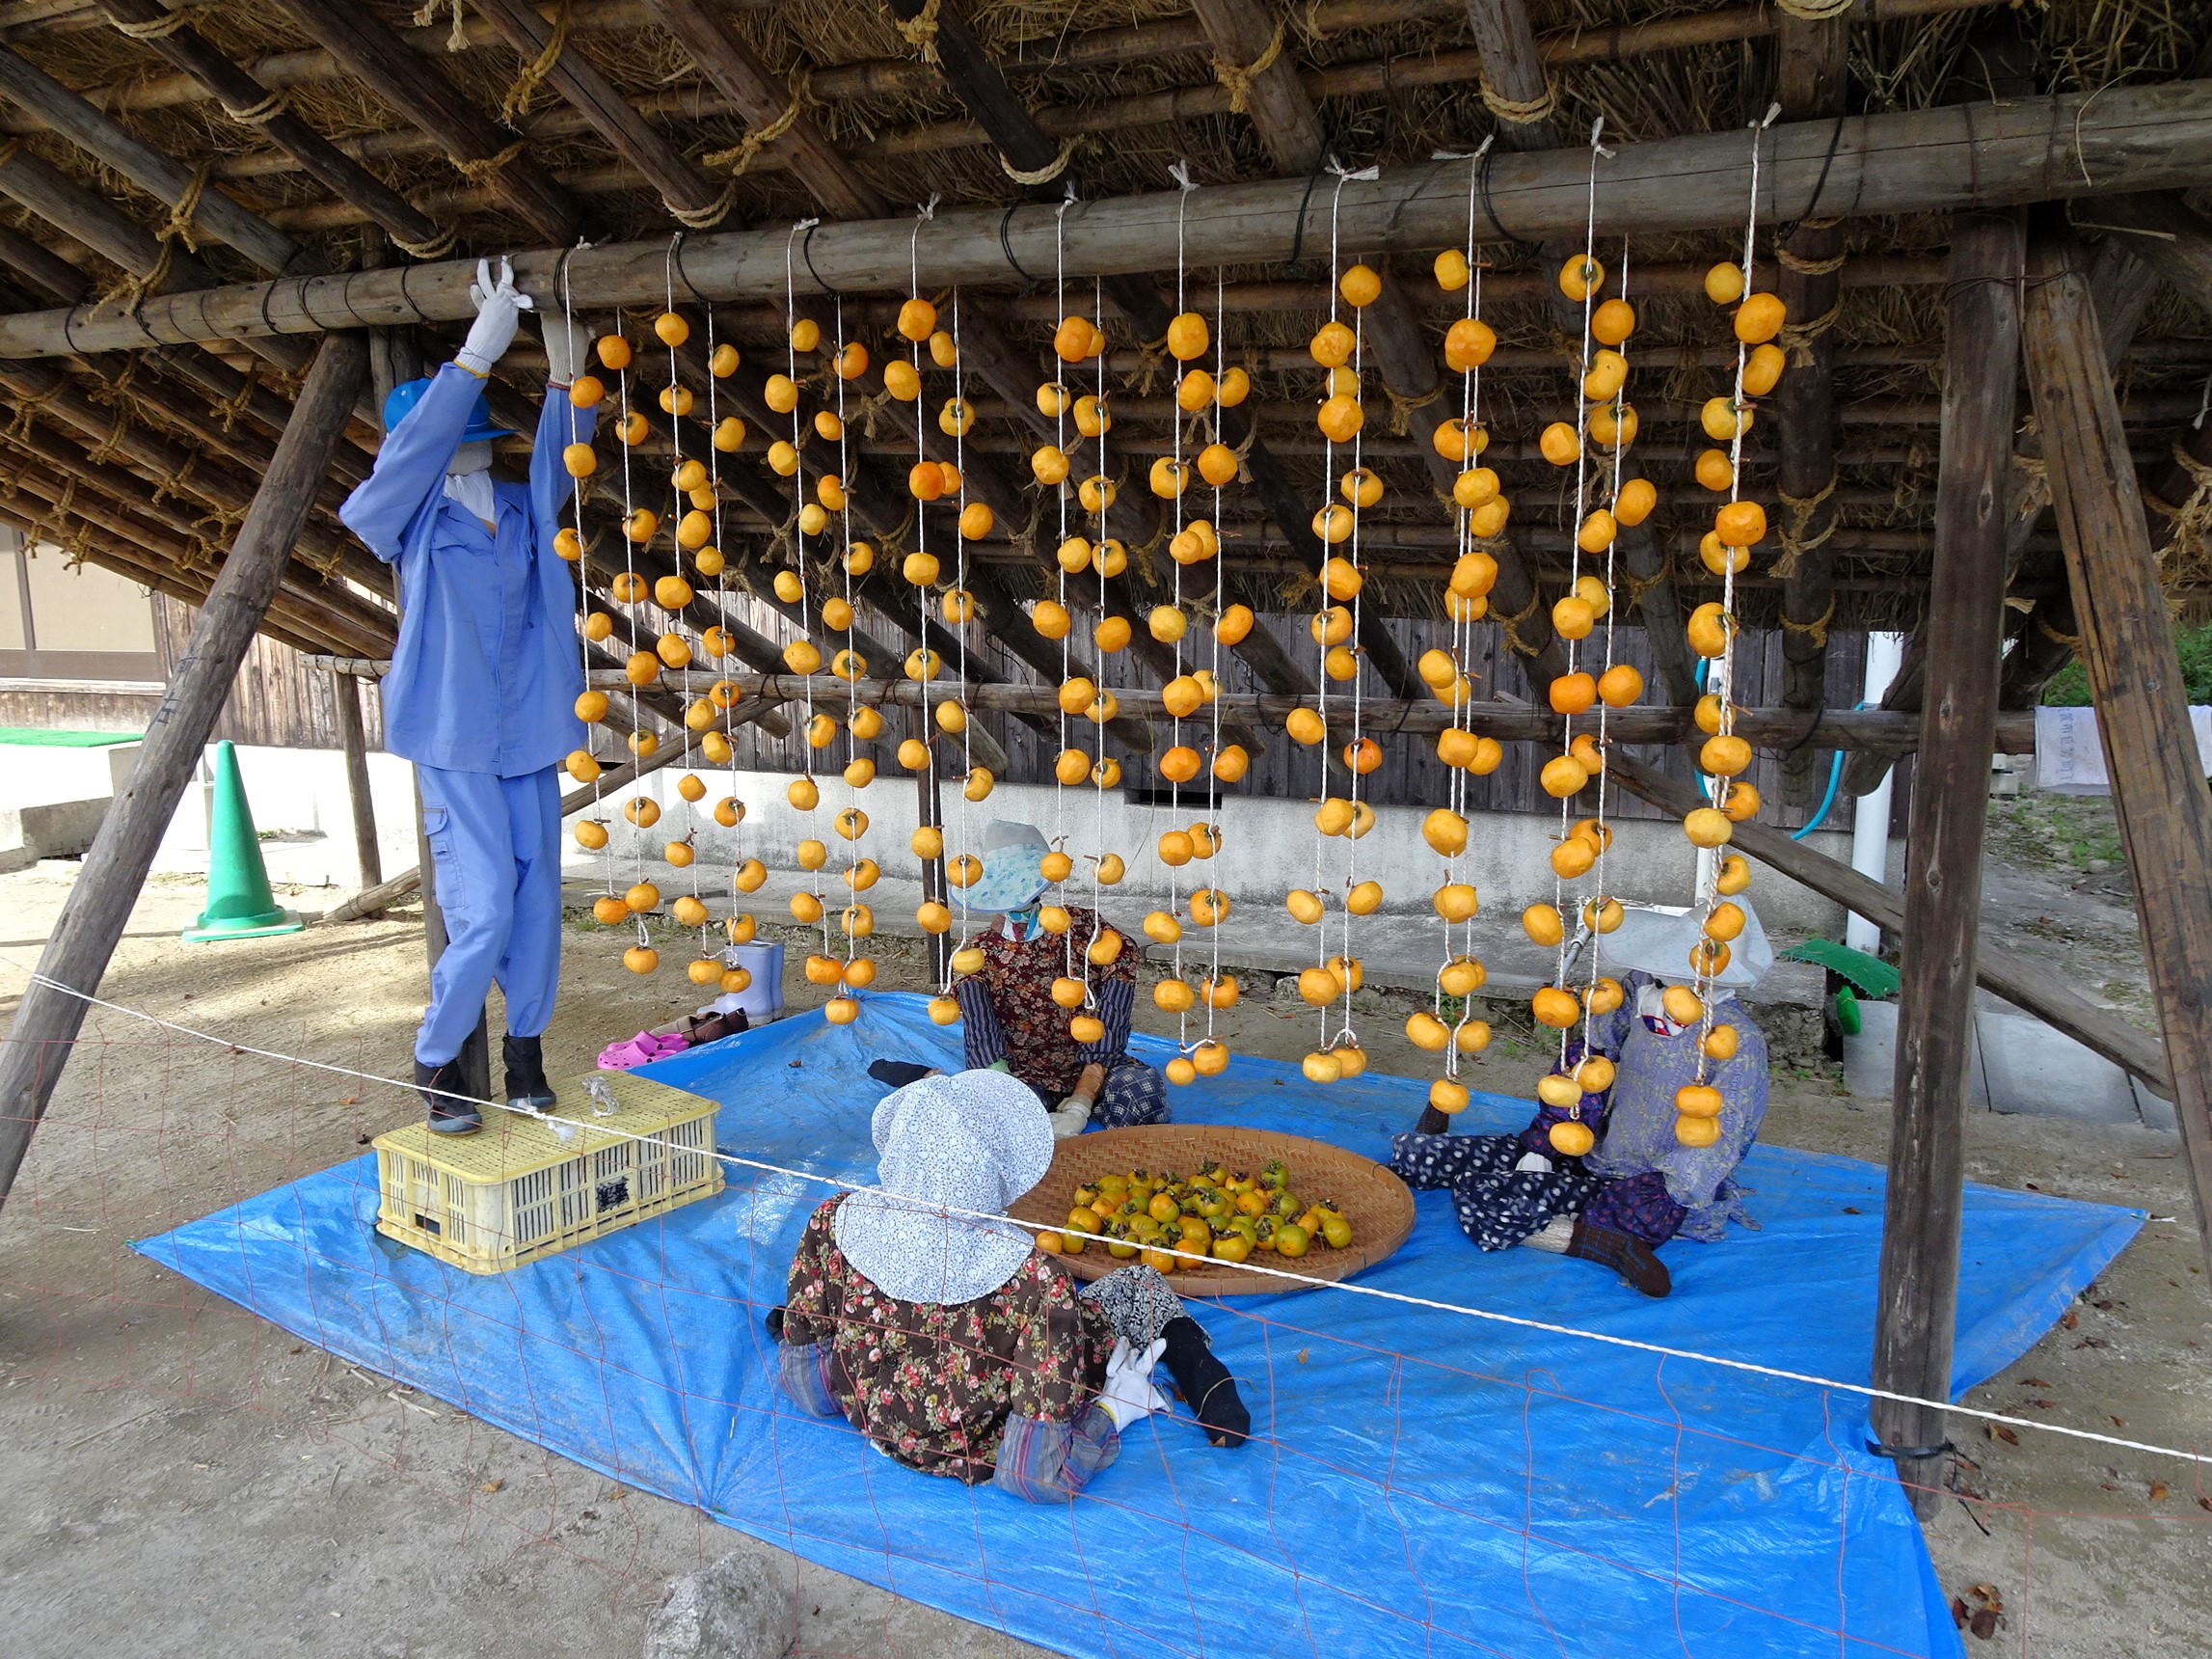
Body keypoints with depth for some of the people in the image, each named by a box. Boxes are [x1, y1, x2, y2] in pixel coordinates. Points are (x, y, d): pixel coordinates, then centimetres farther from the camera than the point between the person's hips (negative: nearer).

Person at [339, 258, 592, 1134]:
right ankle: (435, 1062, 13)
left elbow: (563, 448, -3)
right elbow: (420, 439, -19)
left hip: (531, 736, 5)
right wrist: (483, 344, -27)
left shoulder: (524, 511, 9)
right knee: (483, 911, -8)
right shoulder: (412, 517, -3)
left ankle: (524, 1048, 24)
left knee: (537, 903, 7)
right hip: (455, 739, -5)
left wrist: (562, 351, -18)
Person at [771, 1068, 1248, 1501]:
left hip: (876, 1428, 4)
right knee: (1138, 1284, 15)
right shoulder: (1035, 1280, -38)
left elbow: (806, 1387, -11)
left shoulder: (835, 1224, -26)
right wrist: (1109, 1410, -13)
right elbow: (1041, 1478, -32)